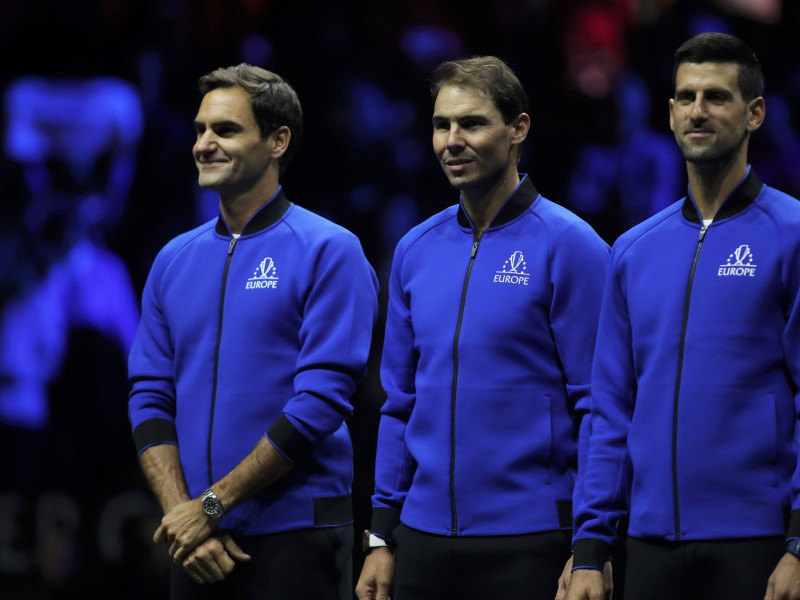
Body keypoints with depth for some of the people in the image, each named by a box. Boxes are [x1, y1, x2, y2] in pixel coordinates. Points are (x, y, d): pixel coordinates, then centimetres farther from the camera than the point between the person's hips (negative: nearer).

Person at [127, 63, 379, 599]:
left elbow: (320, 402, -13)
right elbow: (150, 400, 8)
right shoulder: (175, 260, 12)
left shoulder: (329, 251, -5)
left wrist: (212, 505, -14)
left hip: (296, 536, -5)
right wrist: (182, 515, -8)